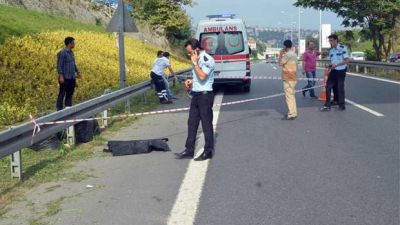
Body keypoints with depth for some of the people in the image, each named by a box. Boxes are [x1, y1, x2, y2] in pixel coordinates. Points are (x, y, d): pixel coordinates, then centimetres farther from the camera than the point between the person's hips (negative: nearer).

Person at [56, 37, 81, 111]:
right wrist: (61, 76, -20)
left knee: (70, 94, 13)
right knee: (62, 94, -2)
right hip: (65, 78, -8)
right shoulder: (62, 53, -11)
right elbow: (59, 65, -14)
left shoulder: (71, 52, 13)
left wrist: (77, 72, 22)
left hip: (72, 78, 8)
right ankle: (59, 110, 3)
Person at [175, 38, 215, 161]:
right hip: (196, 94, 9)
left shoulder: (207, 59, -15)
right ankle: (189, 150, 16)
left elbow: (202, 76, -27)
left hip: (205, 95, -9)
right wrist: (191, 81, 9)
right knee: (192, 123, 10)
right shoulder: (198, 59, 14)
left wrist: (195, 63, -19)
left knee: (206, 124, 0)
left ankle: (208, 151, 10)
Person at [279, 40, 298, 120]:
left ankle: (291, 114, -6)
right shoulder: (294, 54, 14)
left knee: (289, 96, -7)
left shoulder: (288, 54, -16)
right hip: (293, 77, 10)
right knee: (292, 95, 15)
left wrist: (281, 54, -4)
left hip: (288, 78, -10)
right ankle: (293, 113, 19)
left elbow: (280, 63, -13)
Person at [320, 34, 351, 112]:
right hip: (333, 71, 6)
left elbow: (347, 60, -15)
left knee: (340, 88, 1)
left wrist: (336, 64, -22)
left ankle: (342, 105, 15)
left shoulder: (343, 48, -11)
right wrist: (329, 65, -6)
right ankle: (327, 105, 2)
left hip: (341, 71, -5)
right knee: (328, 86, -2)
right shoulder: (331, 50, 8)